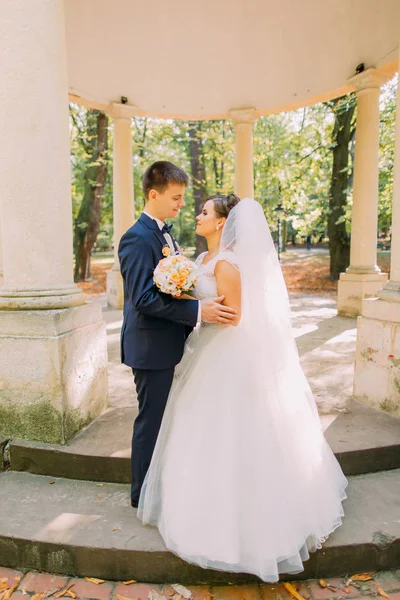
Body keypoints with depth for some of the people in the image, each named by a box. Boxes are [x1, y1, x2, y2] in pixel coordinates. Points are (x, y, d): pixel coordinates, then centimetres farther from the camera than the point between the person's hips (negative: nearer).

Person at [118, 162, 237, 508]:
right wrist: (197, 311, -29)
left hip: (165, 343, 9)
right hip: (150, 346, -9)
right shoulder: (138, 238, -18)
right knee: (151, 418, 4)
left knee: (159, 416, 20)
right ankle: (144, 494, 24)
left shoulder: (165, 233, 11)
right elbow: (144, 297, -26)